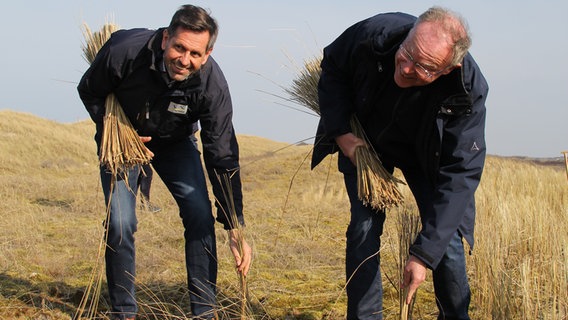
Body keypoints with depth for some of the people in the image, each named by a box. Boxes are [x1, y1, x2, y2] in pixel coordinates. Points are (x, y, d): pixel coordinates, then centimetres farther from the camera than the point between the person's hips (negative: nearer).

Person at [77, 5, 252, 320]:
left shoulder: (212, 85, -30)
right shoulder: (124, 49, -33)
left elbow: (223, 159, -25)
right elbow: (89, 91, -10)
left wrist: (235, 228, -26)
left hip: (174, 143, 1)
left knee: (200, 215, -13)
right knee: (120, 223, -12)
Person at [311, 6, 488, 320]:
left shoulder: (468, 91, -36)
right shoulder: (374, 34, -34)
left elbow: (459, 173, -34)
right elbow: (332, 68, -10)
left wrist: (423, 253, -39)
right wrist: (340, 131, -19)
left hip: (424, 153, -1)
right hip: (362, 143, 1)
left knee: (445, 238, -10)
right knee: (364, 229, -9)